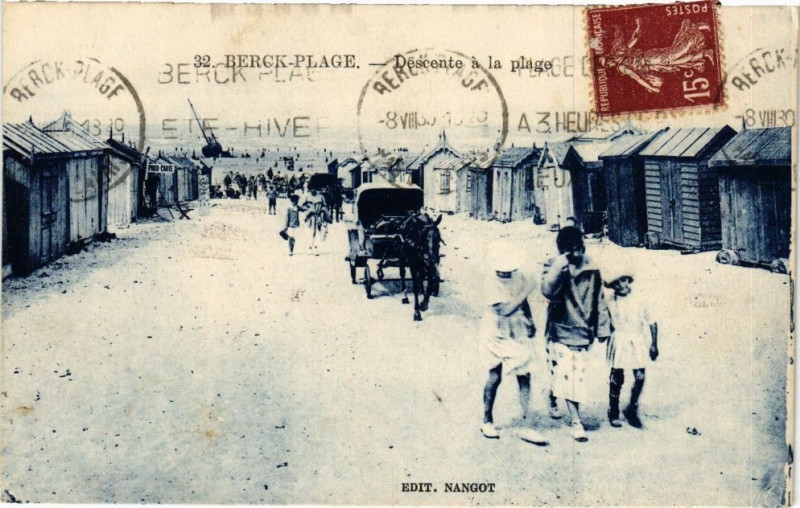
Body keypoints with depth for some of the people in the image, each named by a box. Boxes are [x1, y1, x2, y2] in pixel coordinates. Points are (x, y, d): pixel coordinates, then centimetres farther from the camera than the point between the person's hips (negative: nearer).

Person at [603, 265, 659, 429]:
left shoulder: (638, 300, 2)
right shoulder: (611, 302, 1)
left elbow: (651, 322, 6)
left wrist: (653, 345, 4)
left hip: (637, 341, 1)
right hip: (618, 341, -1)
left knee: (640, 377, -7)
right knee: (617, 377, -2)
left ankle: (632, 409, 14)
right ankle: (613, 413, 13)